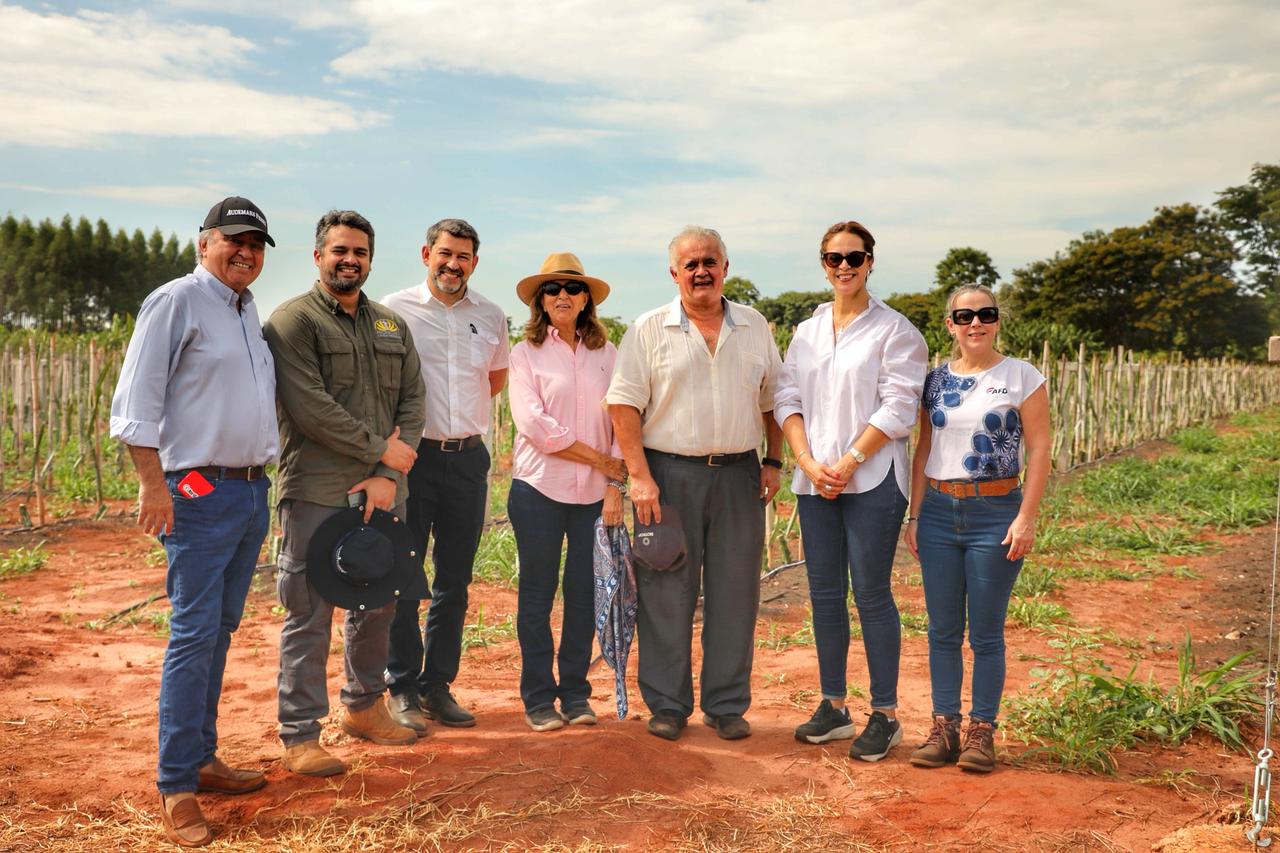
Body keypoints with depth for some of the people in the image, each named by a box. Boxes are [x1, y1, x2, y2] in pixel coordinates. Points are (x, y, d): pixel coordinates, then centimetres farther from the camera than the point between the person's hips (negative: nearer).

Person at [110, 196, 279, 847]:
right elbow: (135, 401, -12)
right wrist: (153, 483, -18)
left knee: (220, 631, 13)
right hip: (200, 494, -8)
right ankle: (175, 787, 1)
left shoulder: (249, 312, 17)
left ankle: (201, 757, 23)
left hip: (253, 491, 8)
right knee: (194, 634, -7)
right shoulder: (176, 302, -7)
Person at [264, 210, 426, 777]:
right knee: (310, 614, 0)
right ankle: (299, 734, 11)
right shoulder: (293, 321, -4)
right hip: (317, 494, -6)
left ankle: (364, 706, 33)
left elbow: (412, 400, 6)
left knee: (378, 604, 15)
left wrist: (388, 476, -7)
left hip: (381, 493, 6)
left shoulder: (392, 326, 14)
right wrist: (381, 450, -11)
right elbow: (310, 407, -14)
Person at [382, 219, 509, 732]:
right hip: (412, 456, -3)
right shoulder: (395, 310, -1)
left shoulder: (491, 316, 10)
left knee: (454, 582, 9)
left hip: (468, 458, 4)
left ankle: (438, 686, 19)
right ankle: (403, 689, 12)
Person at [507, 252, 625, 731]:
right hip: (539, 489, -2)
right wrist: (600, 459, -10)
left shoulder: (606, 354, 9)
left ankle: (575, 694, 20)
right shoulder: (525, 353, 2)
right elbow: (534, 424, -9)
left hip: (595, 493, 2)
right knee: (537, 594, 5)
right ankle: (538, 698, 17)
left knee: (585, 593, 5)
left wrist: (615, 484, -3)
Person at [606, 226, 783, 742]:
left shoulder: (754, 327, 10)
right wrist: (640, 477, -11)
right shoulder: (651, 330, 1)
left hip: (738, 475, 3)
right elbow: (623, 405, -5)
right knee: (667, 595, 3)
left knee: (735, 597, 7)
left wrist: (772, 460, 6)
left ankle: (726, 705, 20)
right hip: (669, 473, -2)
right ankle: (667, 705, 16)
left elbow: (773, 399, 16)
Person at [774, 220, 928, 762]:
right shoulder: (806, 332, 14)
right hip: (814, 481, 5)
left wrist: (848, 463, -14)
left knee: (871, 594, -2)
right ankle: (833, 706, 21)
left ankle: (885, 715, 10)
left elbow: (897, 408, -9)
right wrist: (808, 462, -7)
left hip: (871, 479, -5)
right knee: (825, 593, 9)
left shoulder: (894, 330, -1)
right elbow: (787, 400, 8)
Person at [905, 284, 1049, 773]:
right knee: (942, 629, 8)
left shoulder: (1021, 377, -1)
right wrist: (915, 515, 8)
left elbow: (1039, 450, -4)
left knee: (985, 632, 3)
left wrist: (1026, 517, -11)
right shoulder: (936, 381, 9)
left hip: (995, 512, -3)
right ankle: (944, 728, 17)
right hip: (939, 511, 4)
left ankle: (982, 732, 14)